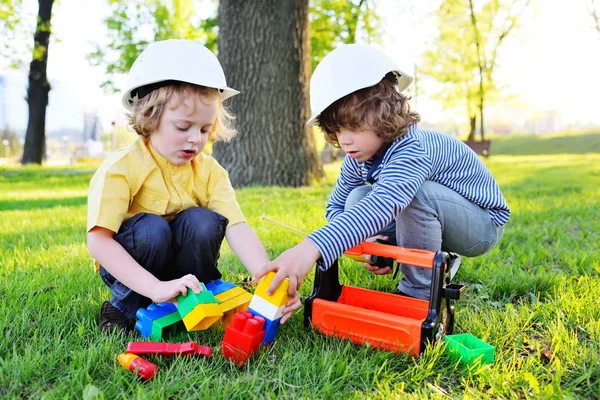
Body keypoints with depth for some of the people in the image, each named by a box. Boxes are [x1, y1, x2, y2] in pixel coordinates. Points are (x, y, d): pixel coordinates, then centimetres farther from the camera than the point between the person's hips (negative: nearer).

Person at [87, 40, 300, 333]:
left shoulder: (210, 171, -8)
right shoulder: (121, 168, -20)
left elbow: (238, 229, -21)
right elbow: (98, 242, -29)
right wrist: (156, 288, -40)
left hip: (183, 270, 3)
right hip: (130, 272, -2)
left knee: (203, 221, -25)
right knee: (152, 228, -32)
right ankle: (127, 307, -7)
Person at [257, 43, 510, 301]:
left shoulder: (412, 150, -36)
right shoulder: (358, 156, -10)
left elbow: (383, 205, -55)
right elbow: (335, 206, 1)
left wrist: (312, 247, -68)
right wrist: (361, 239, -22)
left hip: (483, 222, -7)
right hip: (428, 216, 7)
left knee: (413, 191, -36)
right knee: (358, 200, -14)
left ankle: (419, 293, -16)